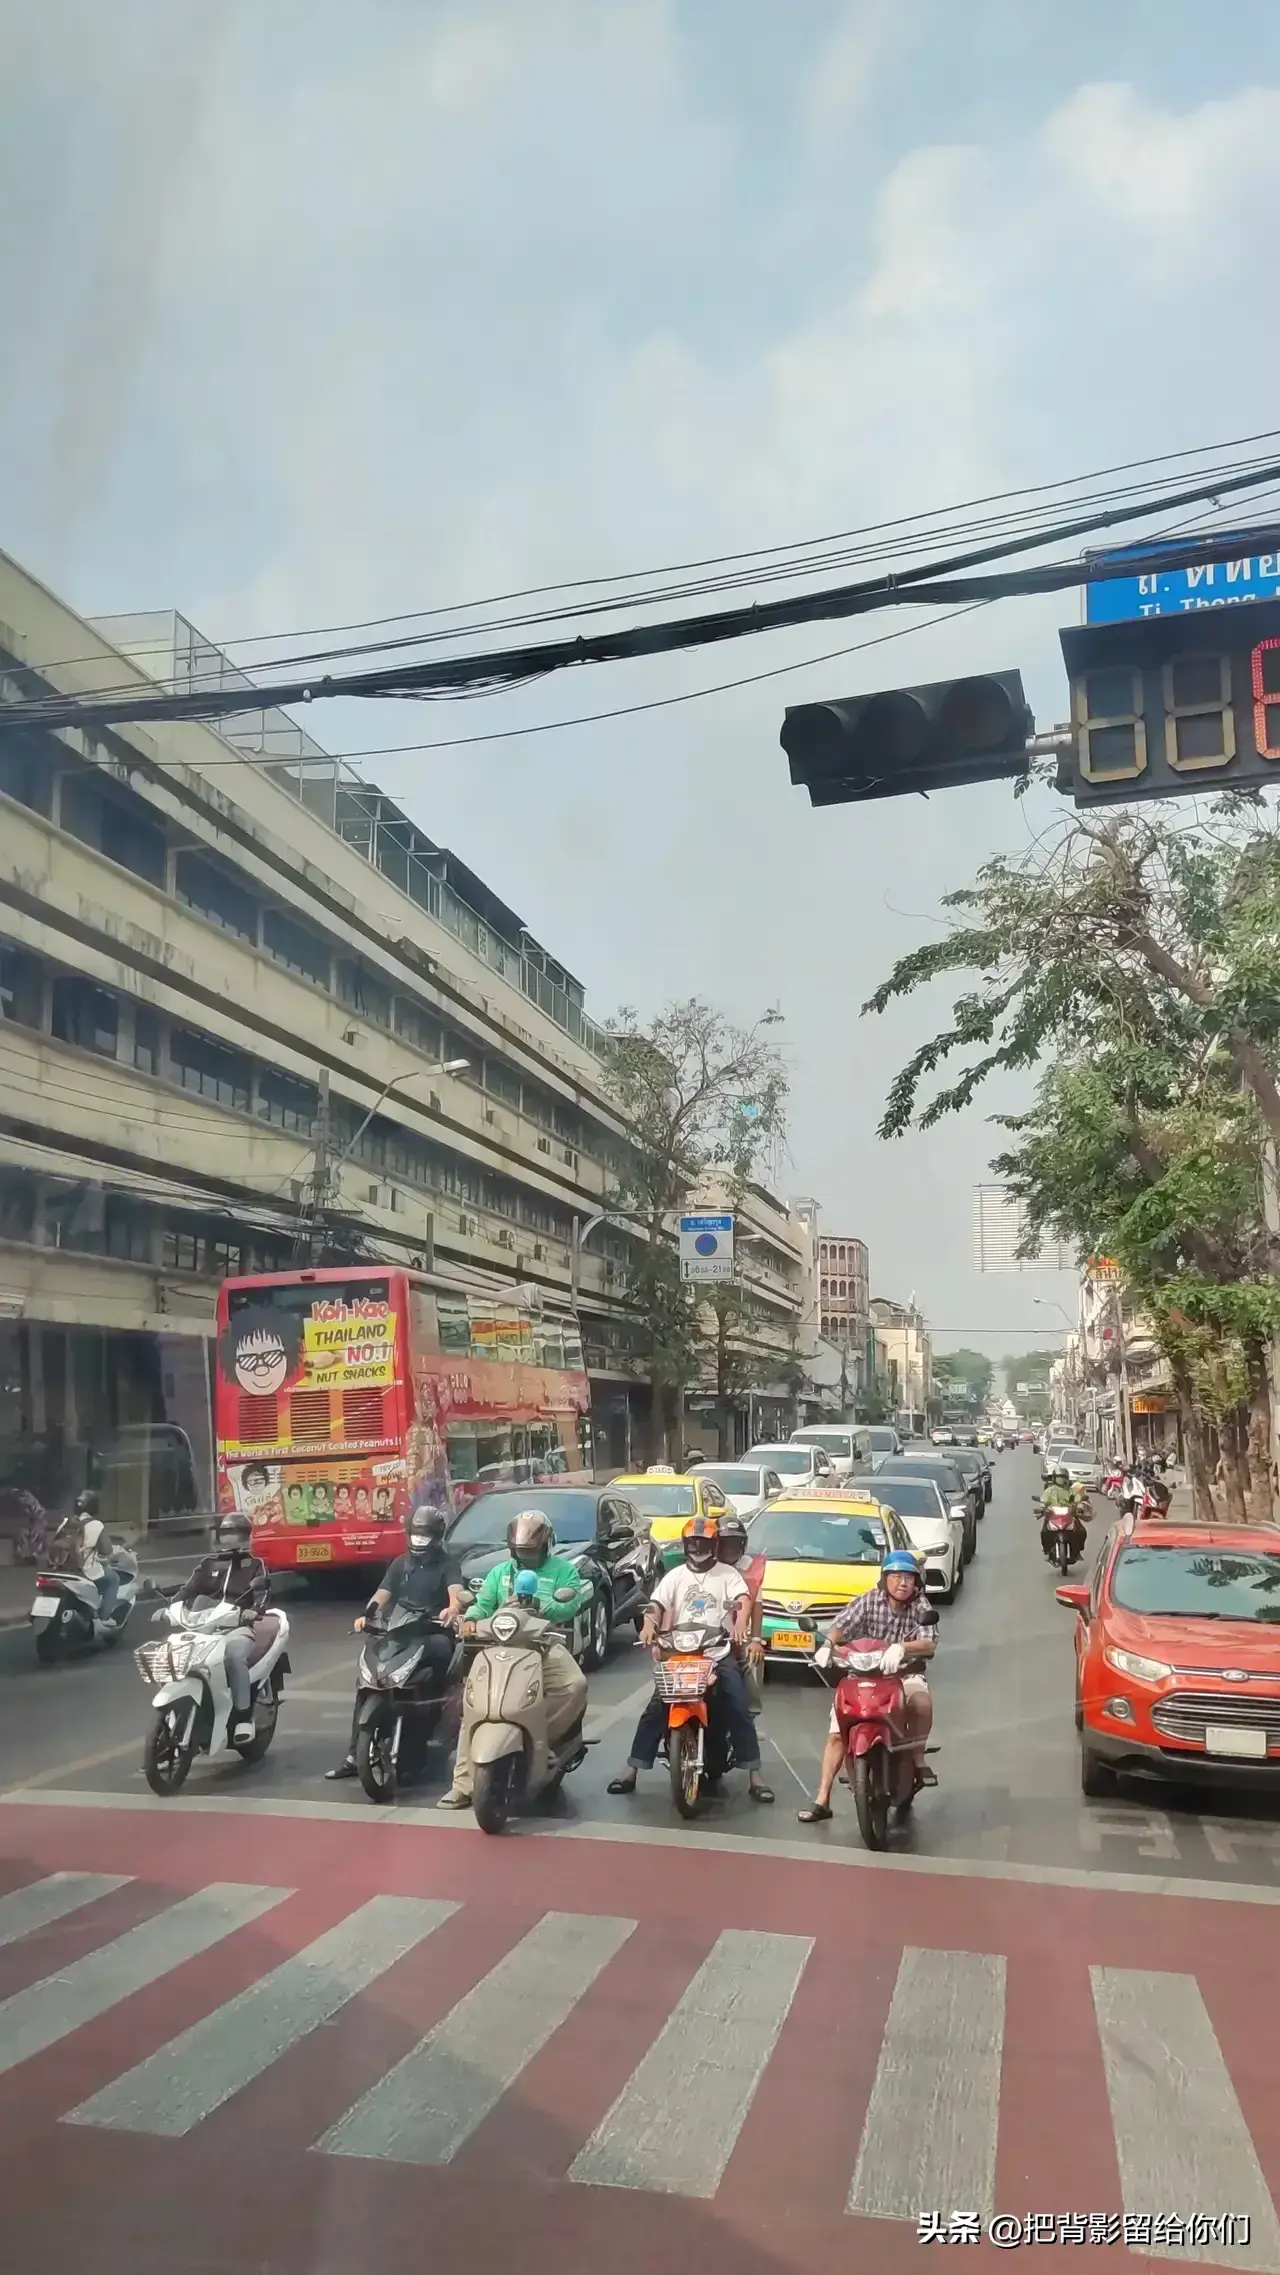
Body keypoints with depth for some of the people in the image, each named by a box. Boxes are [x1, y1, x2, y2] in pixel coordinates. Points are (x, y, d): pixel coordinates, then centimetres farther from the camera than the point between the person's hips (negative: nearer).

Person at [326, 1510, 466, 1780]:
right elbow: (382, 1594, 6)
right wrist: (366, 1615, -16)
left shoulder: (446, 1565, 4)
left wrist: (452, 1610, -39)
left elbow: (456, 1593, -15)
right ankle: (354, 1754, -7)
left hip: (432, 1634, -4)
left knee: (442, 1649, -38)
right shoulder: (400, 1563, 17)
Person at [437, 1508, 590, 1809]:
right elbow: (483, 1603, 8)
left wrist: (539, 1607, -26)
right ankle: (463, 1783, -18)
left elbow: (570, 1605, -8)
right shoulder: (500, 1572, 20)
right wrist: (471, 1619, -16)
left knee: (575, 1685, -31)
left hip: (546, 1645, -2)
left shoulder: (563, 1570, 8)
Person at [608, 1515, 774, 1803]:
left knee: (739, 1711, -13)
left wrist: (740, 1623, -34)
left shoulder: (727, 1574, 7)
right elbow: (656, 1604, 1)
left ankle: (754, 1775, -6)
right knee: (655, 1709, -8)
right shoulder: (675, 1575, 13)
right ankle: (631, 1770, -2)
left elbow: (743, 1600, -11)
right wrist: (649, 1625, -23)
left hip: (720, 1655, -1)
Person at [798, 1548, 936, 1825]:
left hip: (903, 1673, -1)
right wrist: (828, 1644, -34)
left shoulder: (920, 1608, -5)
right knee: (837, 1734, -10)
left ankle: (918, 1757, -9)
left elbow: (929, 1644, -20)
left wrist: (901, 1648, -40)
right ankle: (822, 1800, -5)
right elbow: (840, 1625, -12)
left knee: (922, 1701, -34)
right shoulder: (869, 1601, -4)